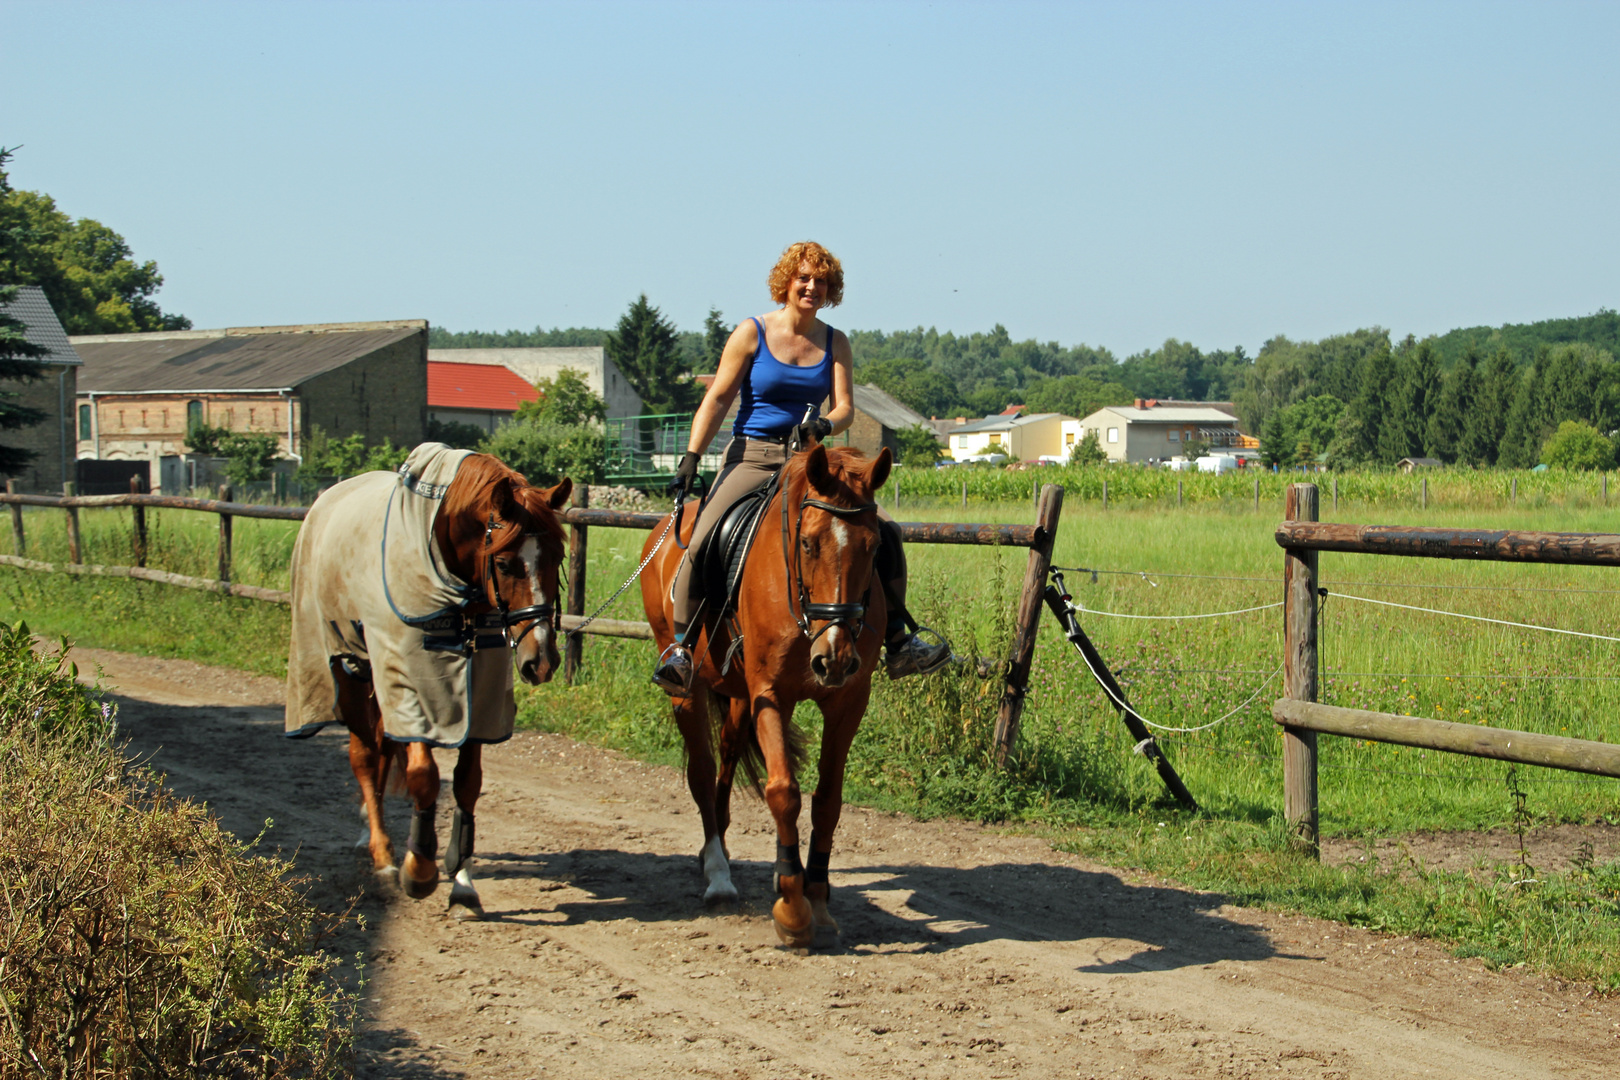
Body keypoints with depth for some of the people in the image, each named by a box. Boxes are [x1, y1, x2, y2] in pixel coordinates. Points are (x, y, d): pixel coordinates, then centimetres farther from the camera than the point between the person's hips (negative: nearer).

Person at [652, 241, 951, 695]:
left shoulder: (835, 343, 8)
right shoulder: (751, 333, -1)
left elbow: (845, 406, 1)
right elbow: (717, 400, -2)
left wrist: (823, 426, -23)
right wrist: (690, 460, -10)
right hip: (752, 457, -3)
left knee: (884, 531, -10)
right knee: (702, 541, -26)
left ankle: (897, 643, -1)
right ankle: (681, 647, -13)